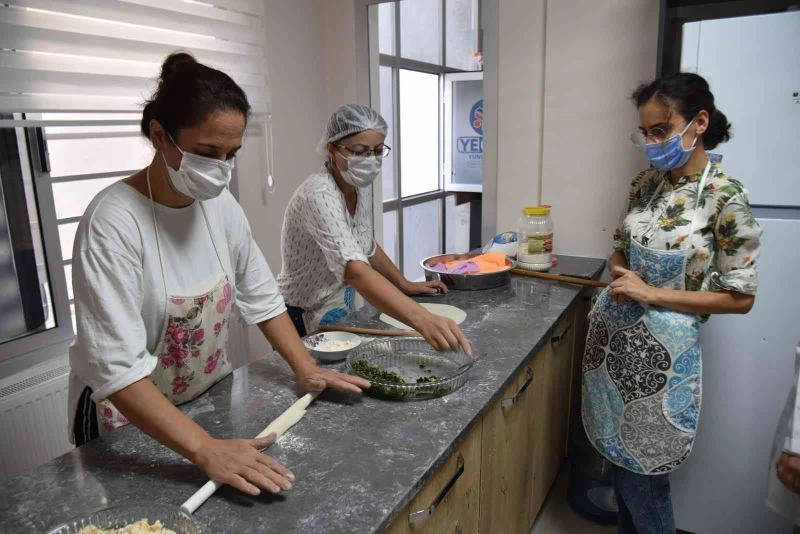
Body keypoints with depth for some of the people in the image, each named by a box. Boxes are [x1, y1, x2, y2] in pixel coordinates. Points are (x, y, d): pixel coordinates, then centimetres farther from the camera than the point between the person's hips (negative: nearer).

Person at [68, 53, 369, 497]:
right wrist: (206, 449, -40)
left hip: (211, 401, 6)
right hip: (128, 421, -5)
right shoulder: (114, 222, -26)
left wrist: (306, 369, -11)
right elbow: (117, 366, -32)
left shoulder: (220, 204, -8)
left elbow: (261, 296, -1)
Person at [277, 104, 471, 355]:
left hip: (343, 314, 8)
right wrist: (422, 320, -56)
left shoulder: (361, 186, -5)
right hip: (306, 324, -7)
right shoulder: (318, 195, -30)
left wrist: (405, 284, 7)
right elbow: (355, 271, -45)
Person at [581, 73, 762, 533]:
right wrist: (620, 275, -7)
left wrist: (652, 294, -19)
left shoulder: (725, 197, -14)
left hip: (661, 348, -6)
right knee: (620, 456, 20)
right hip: (613, 333, 6)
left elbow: (740, 297, -12)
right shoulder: (647, 184, 3)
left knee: (643, 477, 8)